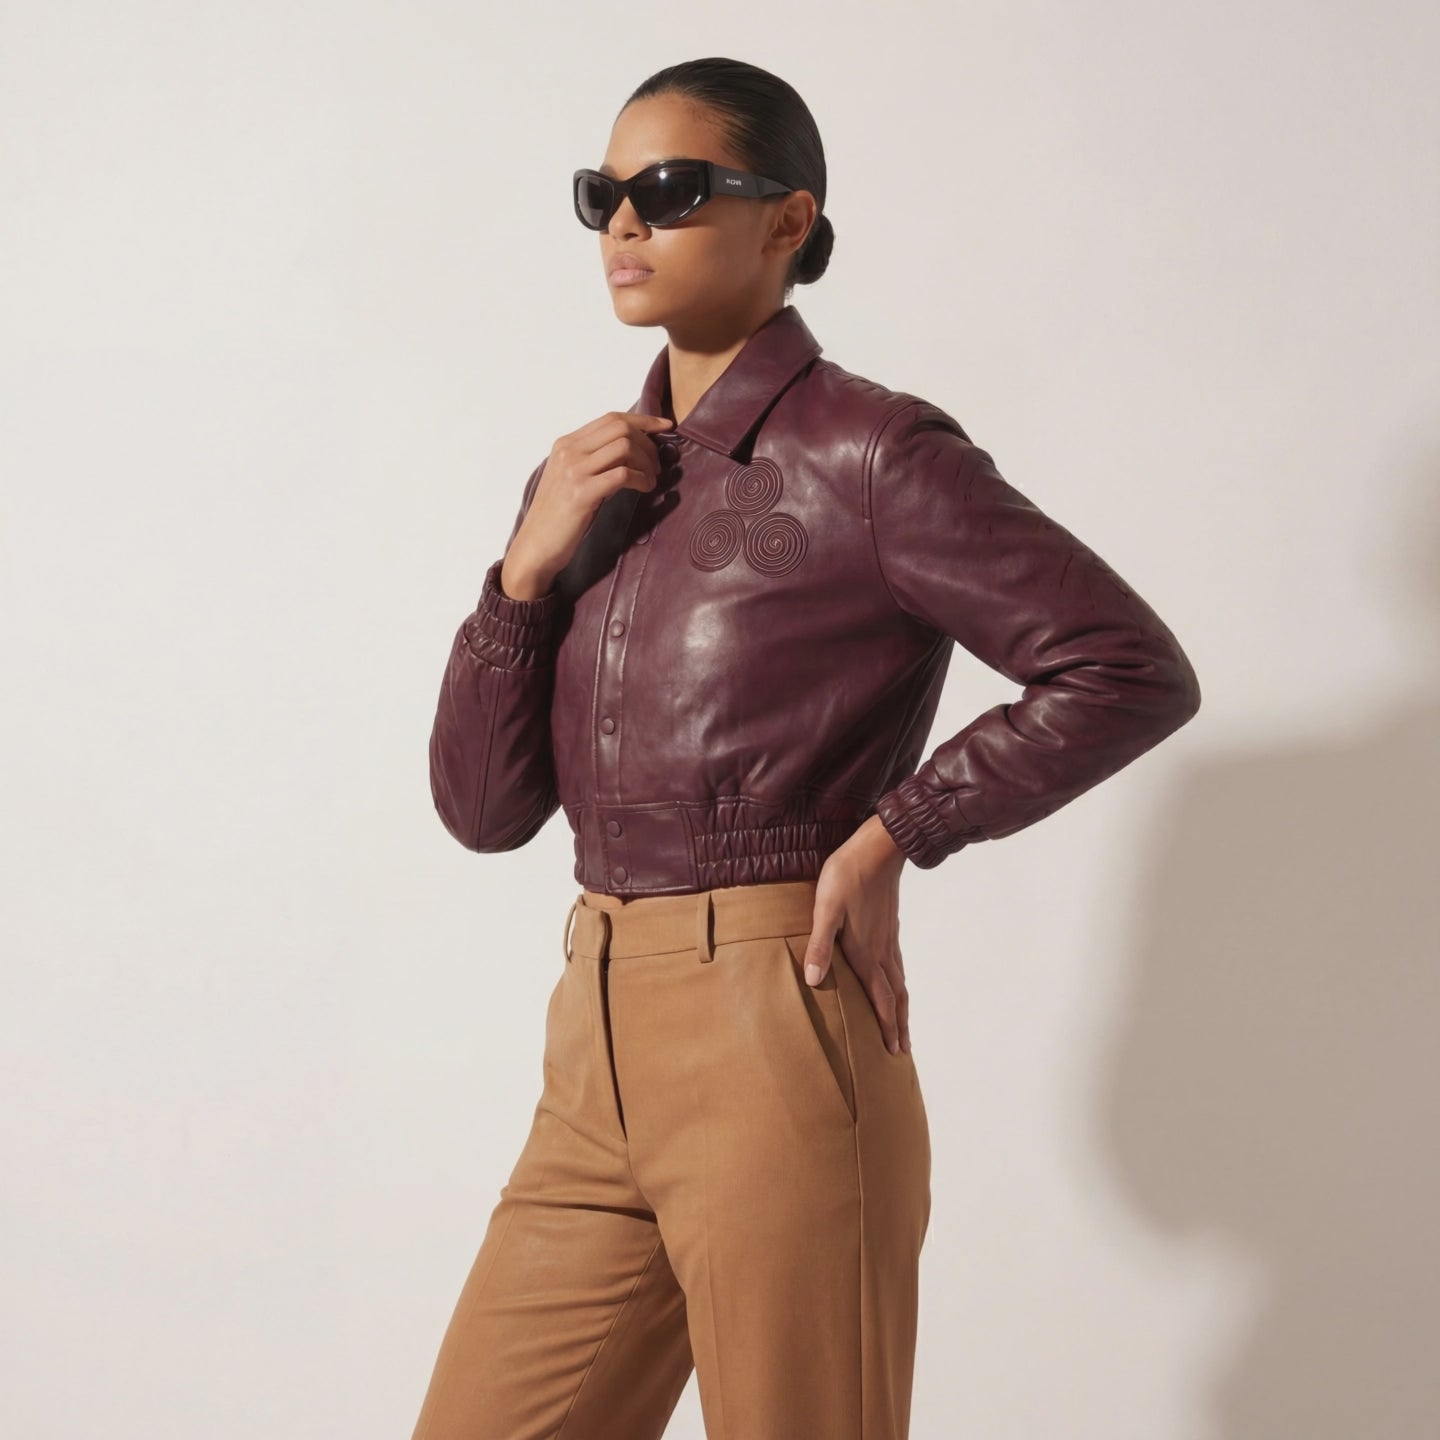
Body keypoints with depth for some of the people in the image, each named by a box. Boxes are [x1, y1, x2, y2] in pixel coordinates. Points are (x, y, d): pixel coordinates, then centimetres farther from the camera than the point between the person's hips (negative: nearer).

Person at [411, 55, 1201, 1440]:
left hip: (775, 1045, -6)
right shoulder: (585, 482, 12)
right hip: (599, 1056, 6)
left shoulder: (866, 456, -7)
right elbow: (482, 807, 8)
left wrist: (891, 832, -10)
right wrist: (528, 563, -4)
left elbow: (1133, 671, -9)